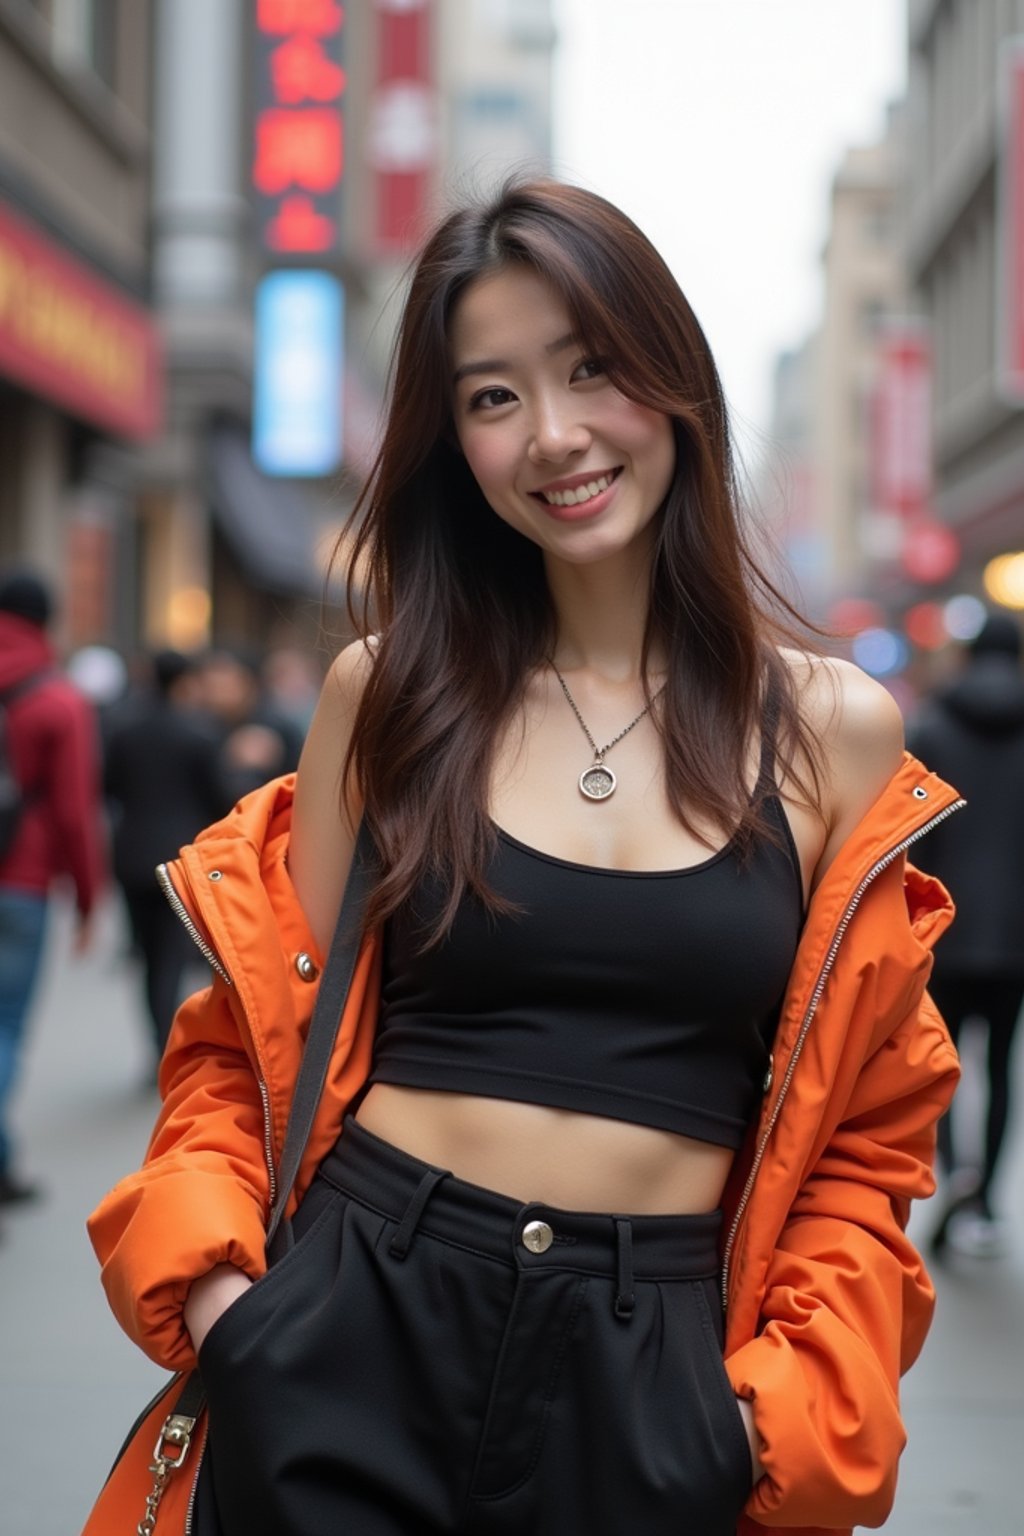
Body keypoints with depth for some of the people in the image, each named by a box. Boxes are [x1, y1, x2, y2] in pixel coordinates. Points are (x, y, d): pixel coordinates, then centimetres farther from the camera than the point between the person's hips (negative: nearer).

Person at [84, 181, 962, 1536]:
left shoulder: (836, 730, 0)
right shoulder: (387, 690, 1)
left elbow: (863, 1135, 4)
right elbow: (259, 1031, 6)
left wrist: (784, 1409, -7)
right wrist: (209, 1279, -9)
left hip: (650, 1374, 0)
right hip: (357, 1327, 0)